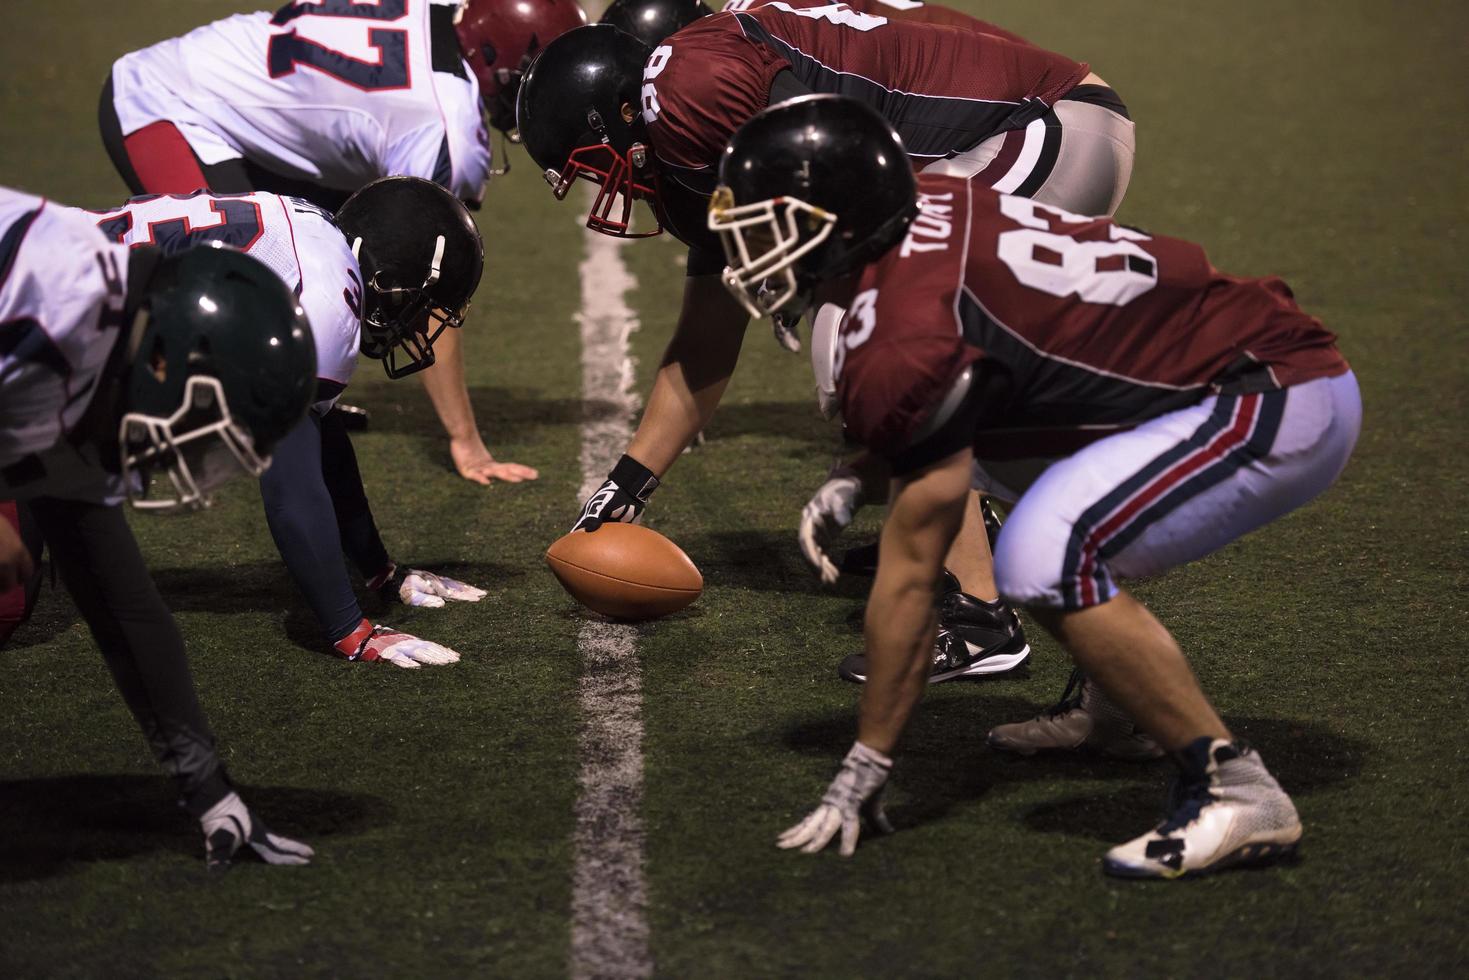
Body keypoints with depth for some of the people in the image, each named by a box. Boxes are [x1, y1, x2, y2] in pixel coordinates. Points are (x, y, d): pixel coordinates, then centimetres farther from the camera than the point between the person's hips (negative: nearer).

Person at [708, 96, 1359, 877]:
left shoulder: (902, 344, -21)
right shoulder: (925, 206, 4)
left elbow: (909, 570, -15)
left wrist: (862, 772, -7)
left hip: (1284, 406, -10)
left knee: (1047, 559, -26)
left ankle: (1237, 791, -17)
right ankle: (1117, 701, 29)